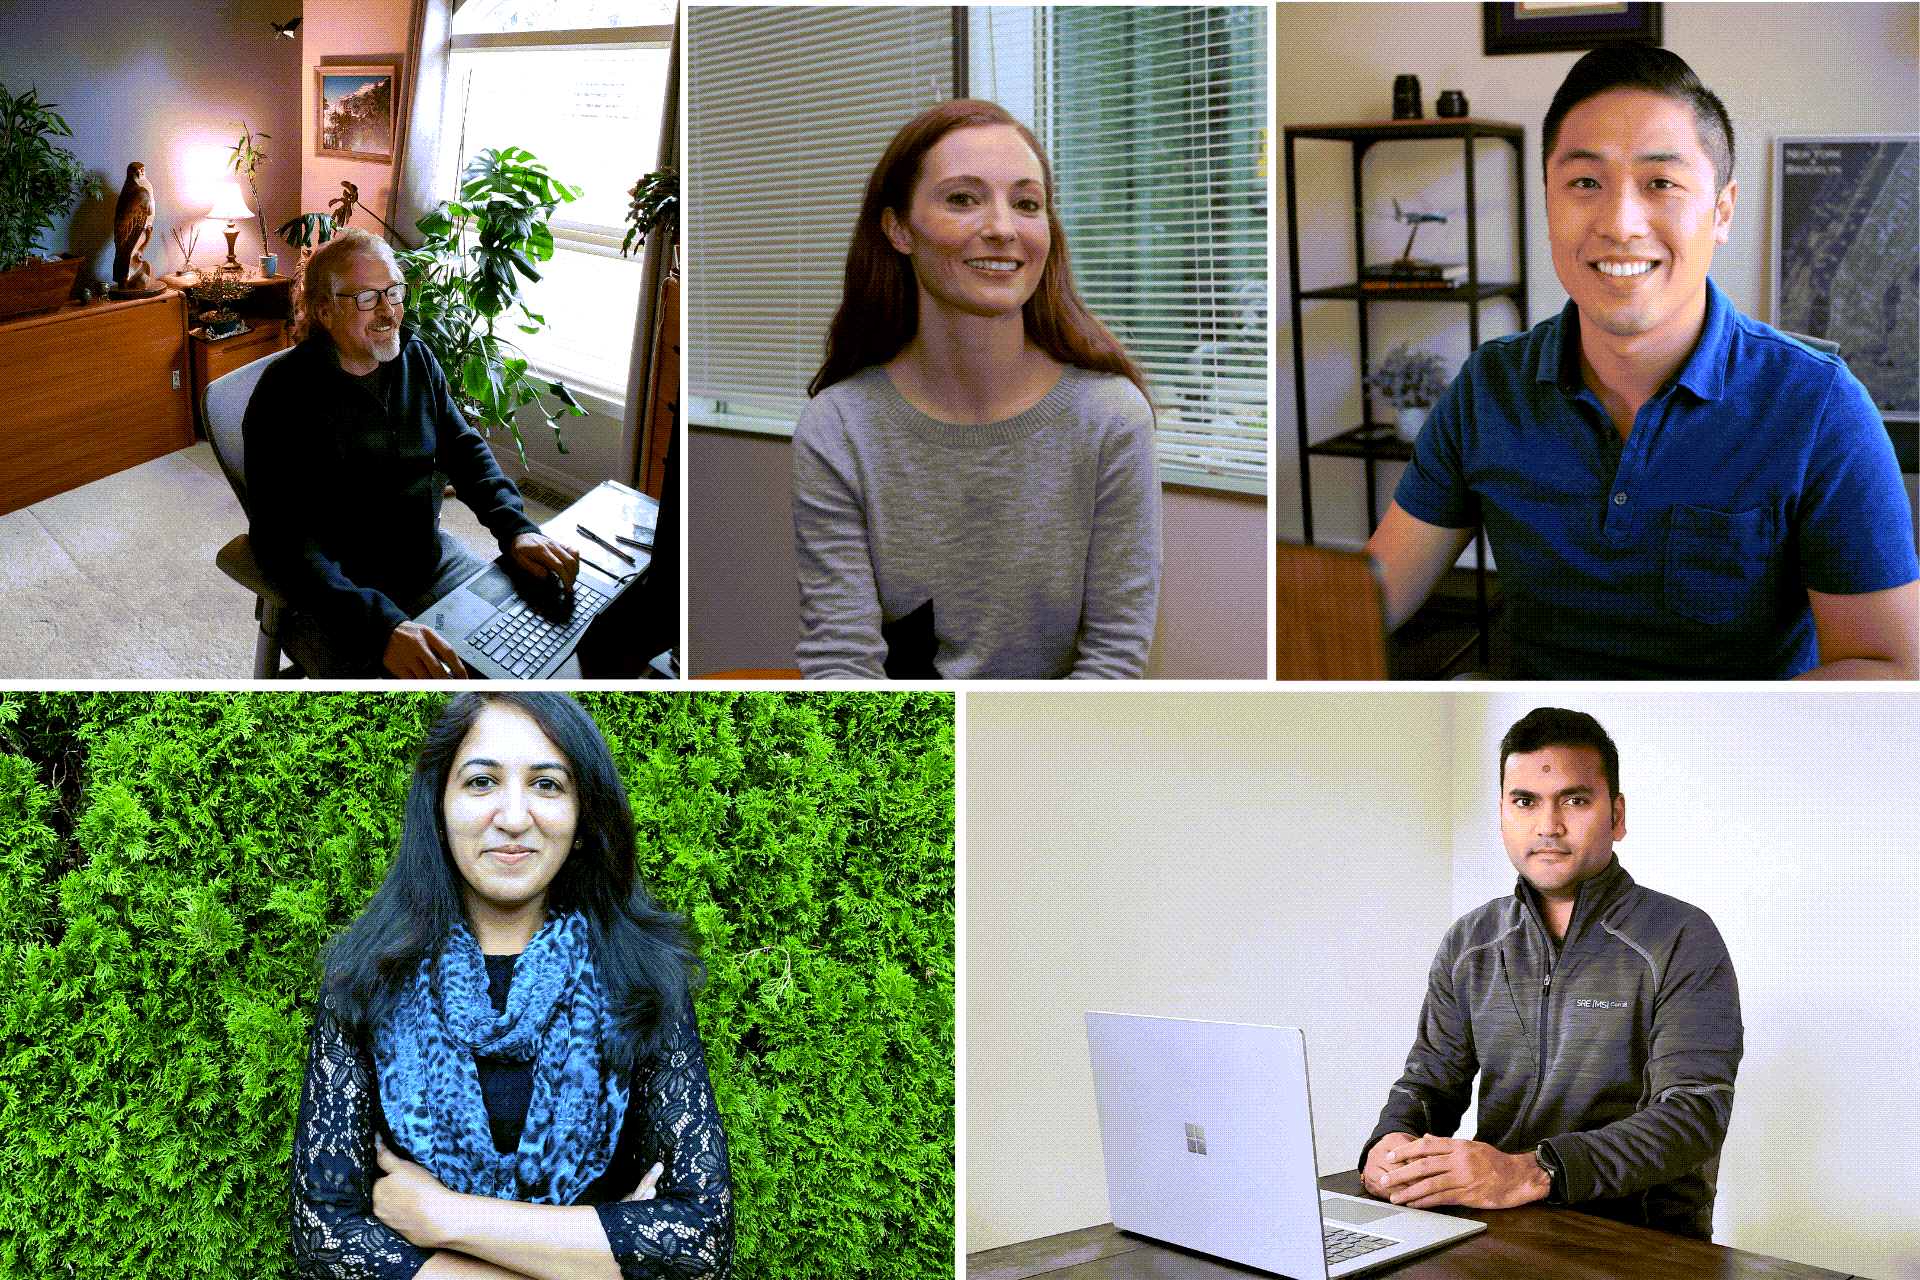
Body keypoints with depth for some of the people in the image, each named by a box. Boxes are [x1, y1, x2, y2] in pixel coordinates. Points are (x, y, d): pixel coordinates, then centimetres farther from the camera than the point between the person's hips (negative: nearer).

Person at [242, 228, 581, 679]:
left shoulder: (415, 358, 5)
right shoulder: (285, 394, -17)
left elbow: (464, 447, 11)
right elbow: (282, 536, -25)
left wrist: (516, 527, -12)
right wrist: (380, 626, -40)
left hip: (432, 556, 7)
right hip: (338, 592, -7)